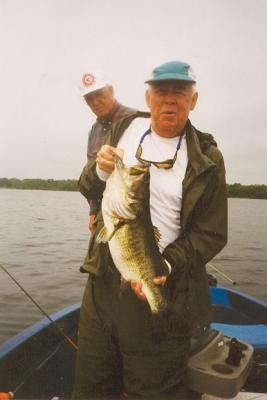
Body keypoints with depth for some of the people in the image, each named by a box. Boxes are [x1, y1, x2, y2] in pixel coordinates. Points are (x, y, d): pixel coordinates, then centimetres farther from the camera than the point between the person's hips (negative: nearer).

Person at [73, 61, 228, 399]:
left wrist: (167, 265, -21)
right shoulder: (126, 128, 5)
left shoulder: (206, 159, -5)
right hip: (103, 279, 4)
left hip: (161, 288, -3)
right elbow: (88, 190, 10)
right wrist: (99, 170, -13)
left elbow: (211, 234, -5)